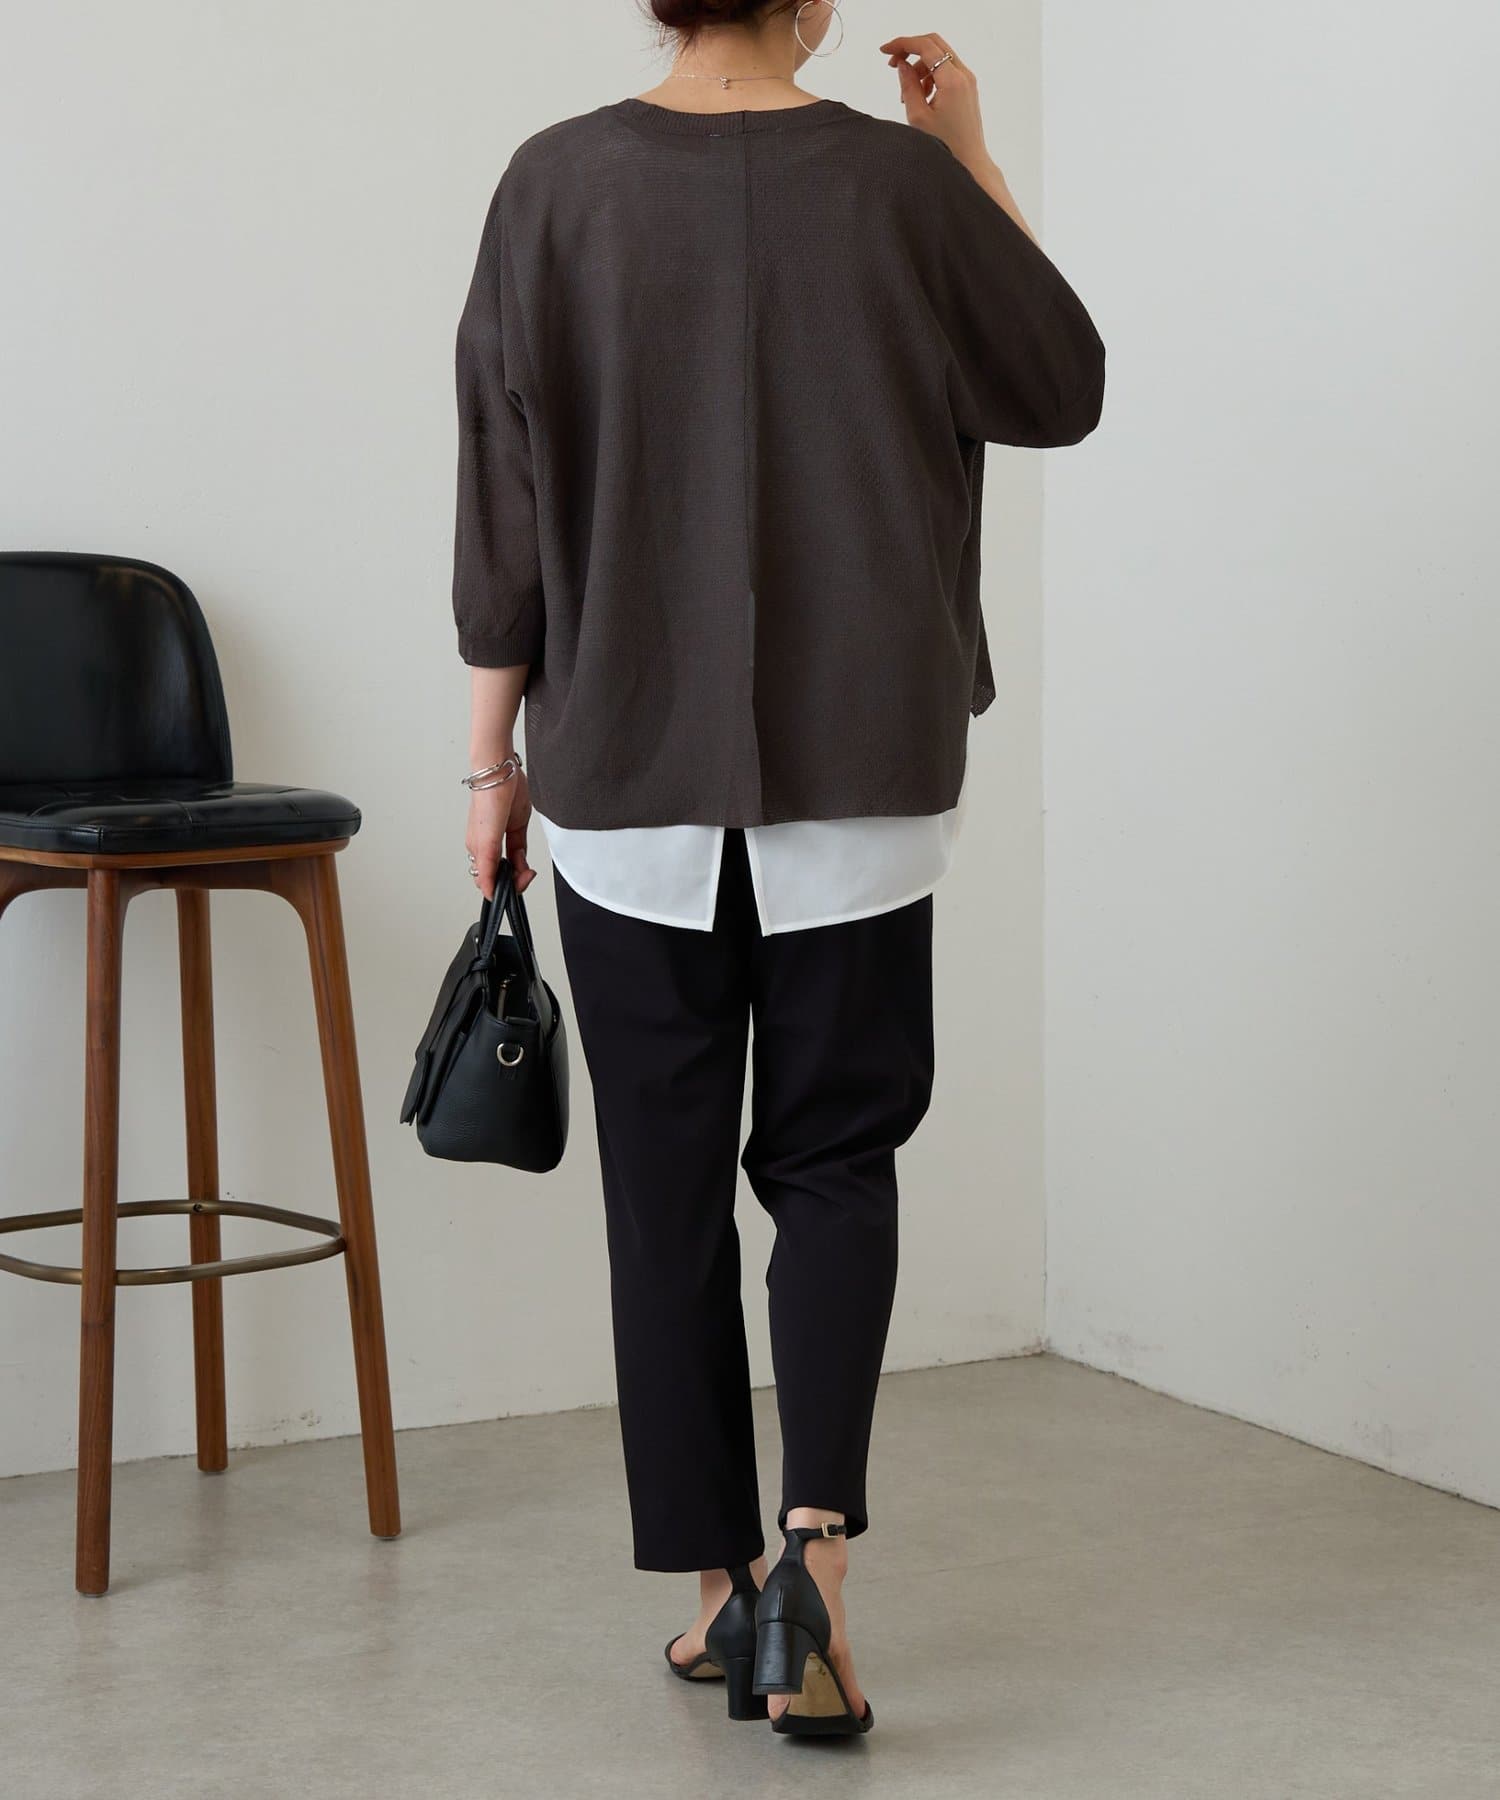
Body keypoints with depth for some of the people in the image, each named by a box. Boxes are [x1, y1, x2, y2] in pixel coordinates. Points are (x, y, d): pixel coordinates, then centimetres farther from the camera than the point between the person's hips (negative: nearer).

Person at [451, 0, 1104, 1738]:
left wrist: (495, 756, 6)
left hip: (626, 777, 0)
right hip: (858, 778, 0)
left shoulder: (556, 187, -5)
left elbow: (504, 505, -3)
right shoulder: (900, 182, -6)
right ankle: (813, 1539, -6)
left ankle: (721, 1585, 17)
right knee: (832, 1157, 12)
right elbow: (1062, 390, 10)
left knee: (665, 1180, 11)